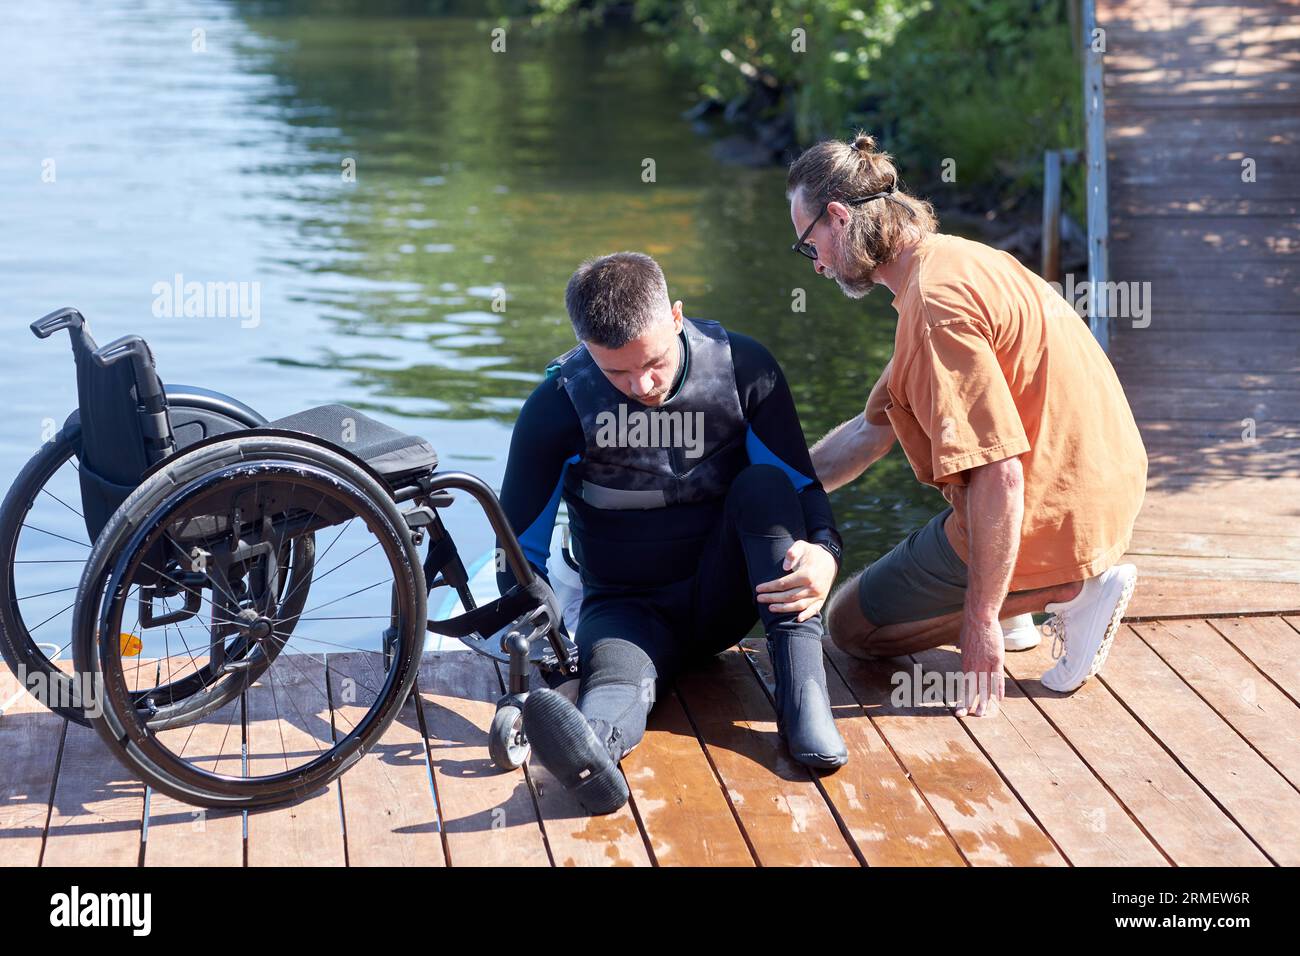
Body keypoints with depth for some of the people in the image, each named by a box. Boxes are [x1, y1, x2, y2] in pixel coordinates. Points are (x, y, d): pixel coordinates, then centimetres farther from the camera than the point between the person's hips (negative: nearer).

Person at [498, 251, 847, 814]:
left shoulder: (742, 368, -10)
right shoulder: (559, 405, -14)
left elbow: (800, 480, -5)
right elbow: (521, 543, -8)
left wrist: (824, 552, -28)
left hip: (724, 594, 2)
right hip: (626, 608, -2)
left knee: (764, 485, -26)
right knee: (617, 677, -36)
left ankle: (803, 697, -37)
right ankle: (589, 754, -73)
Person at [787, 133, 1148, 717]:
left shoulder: (936, 305, -22)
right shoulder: (954, 260, 11)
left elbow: (998, 477, -27)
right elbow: (871, 430, 18)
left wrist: (981, 618, -22)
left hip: (1045, 522, -10)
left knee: (850, 626, 8)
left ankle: (1065, 590, -6)